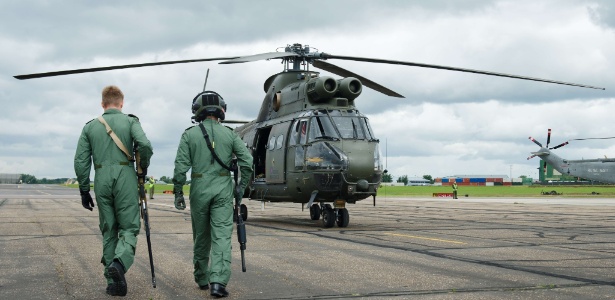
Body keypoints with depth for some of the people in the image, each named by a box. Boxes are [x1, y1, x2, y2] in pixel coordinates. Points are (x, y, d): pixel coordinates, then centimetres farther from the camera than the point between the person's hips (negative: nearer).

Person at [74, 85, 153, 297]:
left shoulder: (90, 126, 12)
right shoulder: (130, 121, 3)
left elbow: (80, 161, 6)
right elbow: (145, 146, -14)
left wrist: (84, 190, 12)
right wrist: (143, 168, 4)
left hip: (101, 180, 3)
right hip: (125, 177, -3)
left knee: (108, 231, 11)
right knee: (129, 227, 3)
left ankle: (113, 282, 10)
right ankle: (119, 262, -25)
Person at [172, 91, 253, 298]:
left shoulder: (189, 135, 0)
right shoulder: (229, 134, 3)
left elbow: (181, 166, -6)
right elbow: (246, 161, -3)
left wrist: (178, 193, 1)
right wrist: (242, 185, 9)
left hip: (199, 189, 1)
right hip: (223, 189, -1)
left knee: (201, 237, 15)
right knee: (222, 236, -4)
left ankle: (202, 279, 27)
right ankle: (218, 282, -17)